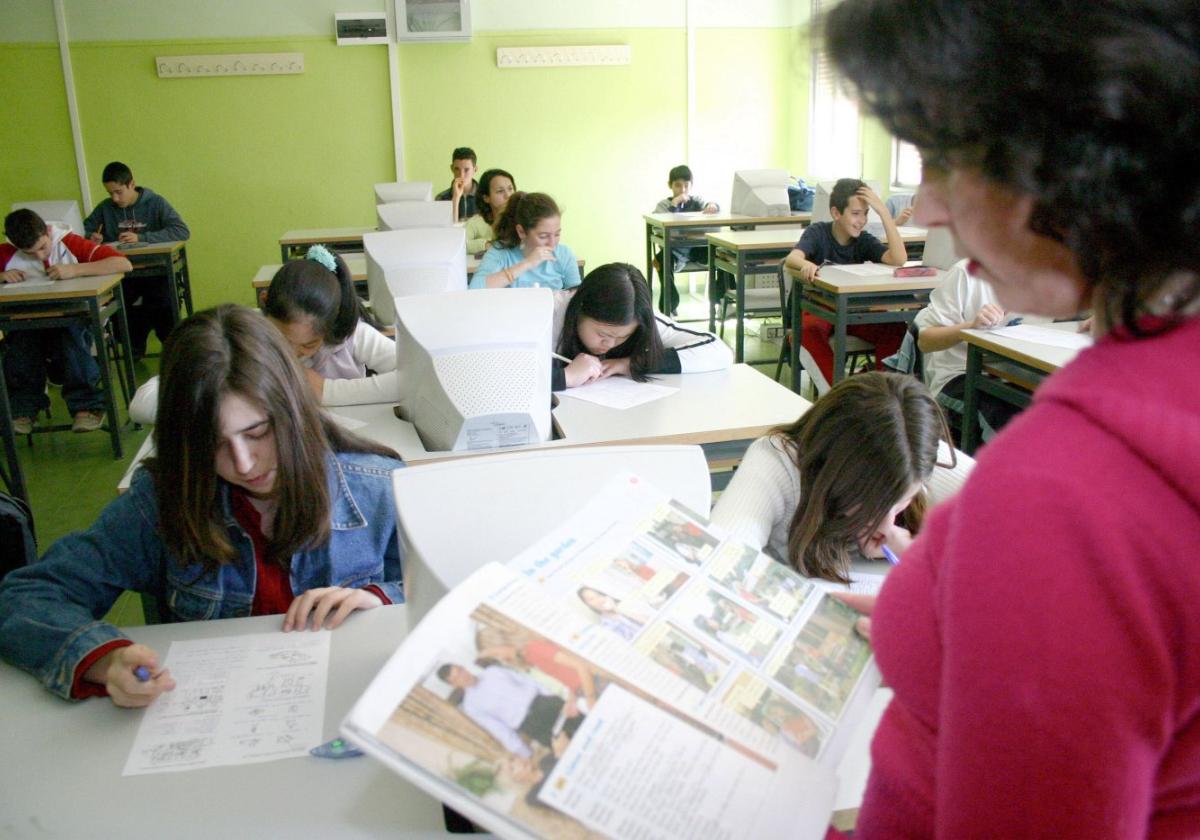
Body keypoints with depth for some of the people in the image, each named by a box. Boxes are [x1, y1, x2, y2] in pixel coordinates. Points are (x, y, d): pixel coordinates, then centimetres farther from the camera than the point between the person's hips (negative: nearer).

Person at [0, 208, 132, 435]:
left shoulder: (70, 243, -9)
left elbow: (124, 264, -21)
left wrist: (74, 269, -29)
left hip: (73, 316, -3)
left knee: (70, 338, -35)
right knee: (19, 343, -30)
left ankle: (87, 405, -21)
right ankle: (23, 408, -11)